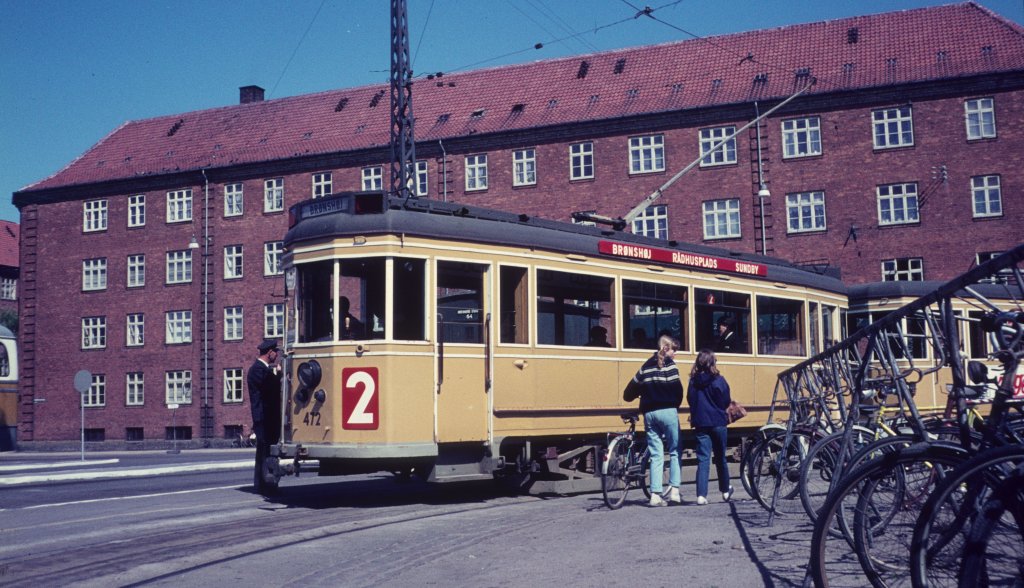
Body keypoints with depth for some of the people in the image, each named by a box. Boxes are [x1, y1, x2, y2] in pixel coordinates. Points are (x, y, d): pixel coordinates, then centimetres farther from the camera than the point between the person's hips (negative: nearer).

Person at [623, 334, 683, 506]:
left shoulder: (646, 366, 15)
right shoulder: (670, 364, -2)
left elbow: (628, 394, 14)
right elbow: (678, 389, -10)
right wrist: (675, 406, 6)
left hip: (649, 413, 5)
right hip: (668, 412, -5)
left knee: (656, 455, 6)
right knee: (674, 451, 8)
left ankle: (655, 494, 0)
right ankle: (673, 489, 0)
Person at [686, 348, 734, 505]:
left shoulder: (693, 381, -1)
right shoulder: (719, 380, -8)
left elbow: (690, 401, 5)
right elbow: (726, 402, -1)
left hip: (701, 424, 1)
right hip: (718, 423, -1)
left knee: (703, 459, -1)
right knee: (720, 458, 15)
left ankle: (701, 495, -13)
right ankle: (726, 490, 32)